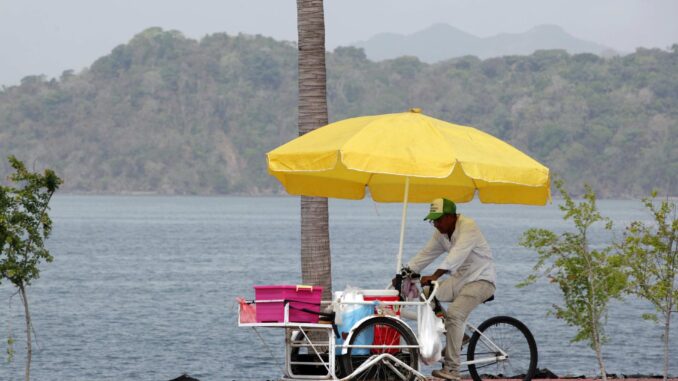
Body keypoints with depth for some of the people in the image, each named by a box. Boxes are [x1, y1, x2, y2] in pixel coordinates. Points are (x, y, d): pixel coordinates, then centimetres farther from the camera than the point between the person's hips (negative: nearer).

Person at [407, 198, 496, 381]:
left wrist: (435, 276, -44)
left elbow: (457, 254, -33)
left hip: (481, 279, -8)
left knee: (454, 313, -27)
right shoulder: (441, 234, 6)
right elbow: (425, 254, 5)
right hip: (460, 278, 8)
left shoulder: (468, 227, -20)